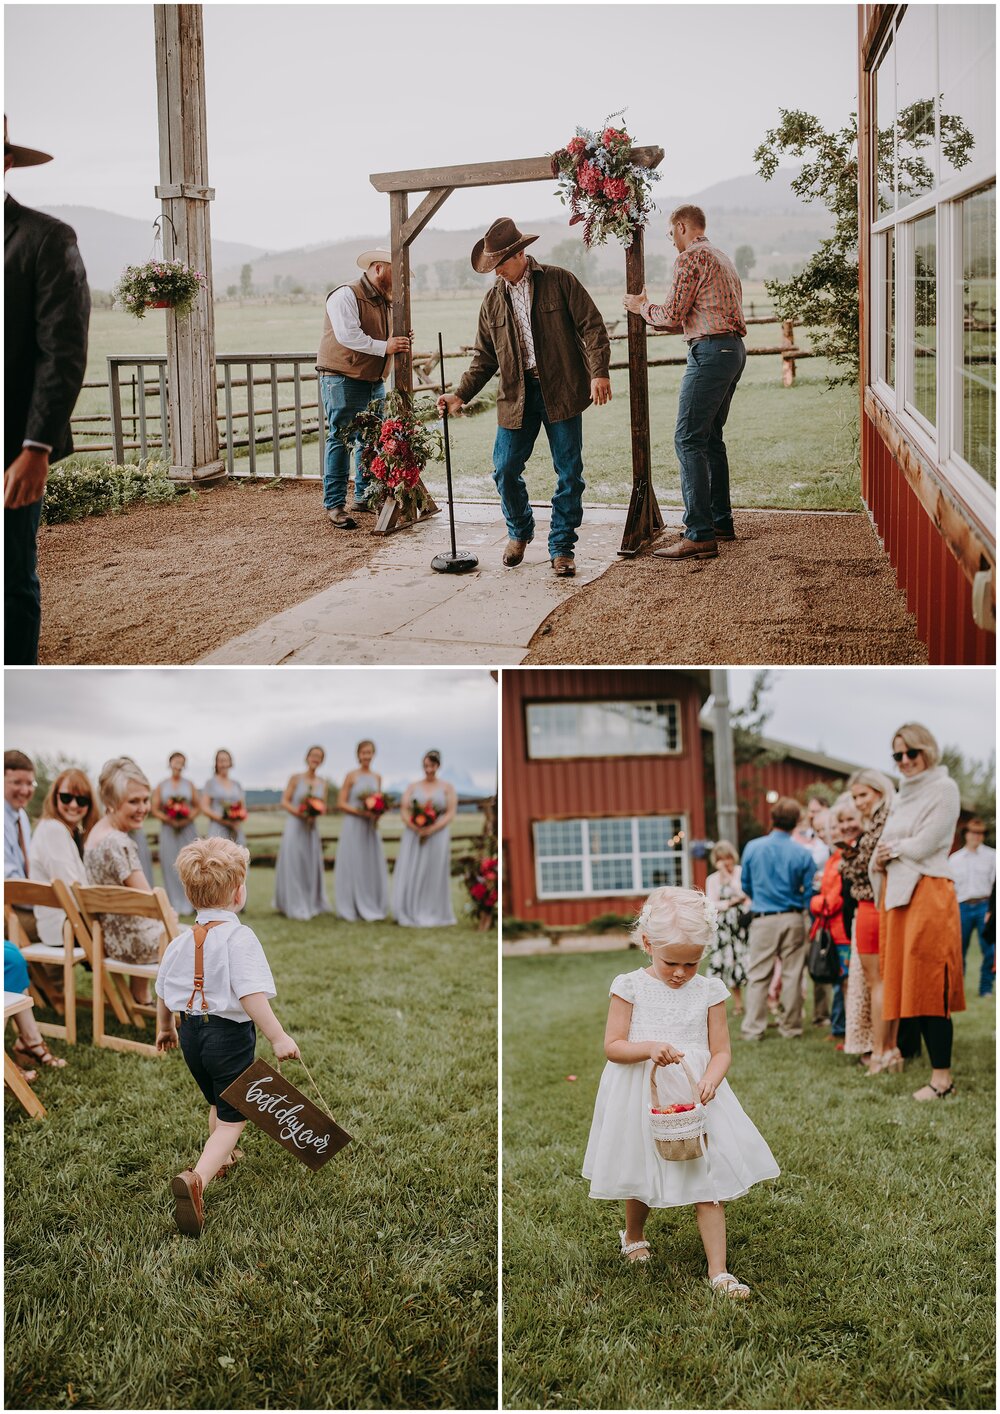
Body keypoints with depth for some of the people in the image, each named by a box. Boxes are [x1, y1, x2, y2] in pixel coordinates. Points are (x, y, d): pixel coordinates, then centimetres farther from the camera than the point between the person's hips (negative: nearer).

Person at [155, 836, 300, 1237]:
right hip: (229, 1034, -7)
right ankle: (198, 1177, -24)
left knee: (216, 1103, 30)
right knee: (231, 1119, -1)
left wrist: (164, 1028, 31)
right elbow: (251, 995, -28)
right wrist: (278, 1038, -27)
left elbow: (162, 990, 14)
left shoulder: (182, 940, 4)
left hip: (192, 1031, 7)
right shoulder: (238, 937, -18)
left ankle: (222, 1158, 51)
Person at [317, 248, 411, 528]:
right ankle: (334, 505, -6)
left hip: (374, 381, 8)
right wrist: (384, 347, -26)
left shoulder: (385, 302, 17)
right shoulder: (346, 296, -12)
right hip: (343, 381, -8)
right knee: (341, 439, -7)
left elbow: (388, 338, 18)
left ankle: (365, 496, 21)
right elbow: (347, 335, -24)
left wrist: (403, 341, -5)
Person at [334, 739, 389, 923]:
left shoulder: (377, 777, 10)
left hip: (370, 827, 5)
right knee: (353, 865, -1)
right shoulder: (351, 776, -4)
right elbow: (341, 804, -7)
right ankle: (353, 909, 6)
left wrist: (377, 813, -4)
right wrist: (361, 812, -17)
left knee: (372, 865, 6)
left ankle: (371, 908, 15)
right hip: (353, 826, -5)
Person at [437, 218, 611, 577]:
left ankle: (561, 547, 11)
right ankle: (519, 531, 26)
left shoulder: (559, 281, -1)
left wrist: (599, 372, -15)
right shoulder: (493, 300, 10)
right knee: (505, 469, 0)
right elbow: (485, 356, 13)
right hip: (517, 396, 3)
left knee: (569, 473, 0)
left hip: (561, 392, -3)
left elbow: (591, 326, -4)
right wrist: (461, 394, 1)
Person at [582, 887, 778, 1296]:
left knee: (709, 1177, -3)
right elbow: (612, 1046, -8)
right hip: (641, 1099, -1)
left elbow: (721, 1051, -2)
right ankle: (633, 1234, 46)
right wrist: (648, 1048, -27)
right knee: (641, 1174, 17)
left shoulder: (709, 991, -3)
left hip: (694, 1097, 1)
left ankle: (718, 1270, 4)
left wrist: (711, 1079, -24)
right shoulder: (630, 986, -8)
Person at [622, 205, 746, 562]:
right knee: (710, 438, 17)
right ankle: (721, 521, 21)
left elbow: (672, 315, -11)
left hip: (710, 352, -10)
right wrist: (659, 319, 32)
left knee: (688, 439, -12)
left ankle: (700, 535, -19)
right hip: (734, 349, 10)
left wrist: (642, 307, 8)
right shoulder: (721, 258, 23)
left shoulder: (690, 257, -7)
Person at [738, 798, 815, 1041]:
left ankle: (753, 1028, 4)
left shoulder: (752, 848, -4)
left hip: (763, 919, 0)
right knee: (792, 975, 8)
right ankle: (790, 1027, 14)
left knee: (757, 975, 5)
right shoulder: (803, 854, -6)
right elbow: (810, 893, -1)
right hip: (793, 920, 0)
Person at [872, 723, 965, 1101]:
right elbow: (885, 848, 21)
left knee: (930, 987, -8)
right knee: (909, 986, 5)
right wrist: (879, 860, 0)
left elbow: (924, 844, -11)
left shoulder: (944, 788, -4)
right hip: (897, 893, 8)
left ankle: (942, 1076, -4)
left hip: (928, 893, -8)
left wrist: (893, 849, 4)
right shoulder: (902, 795, 20)